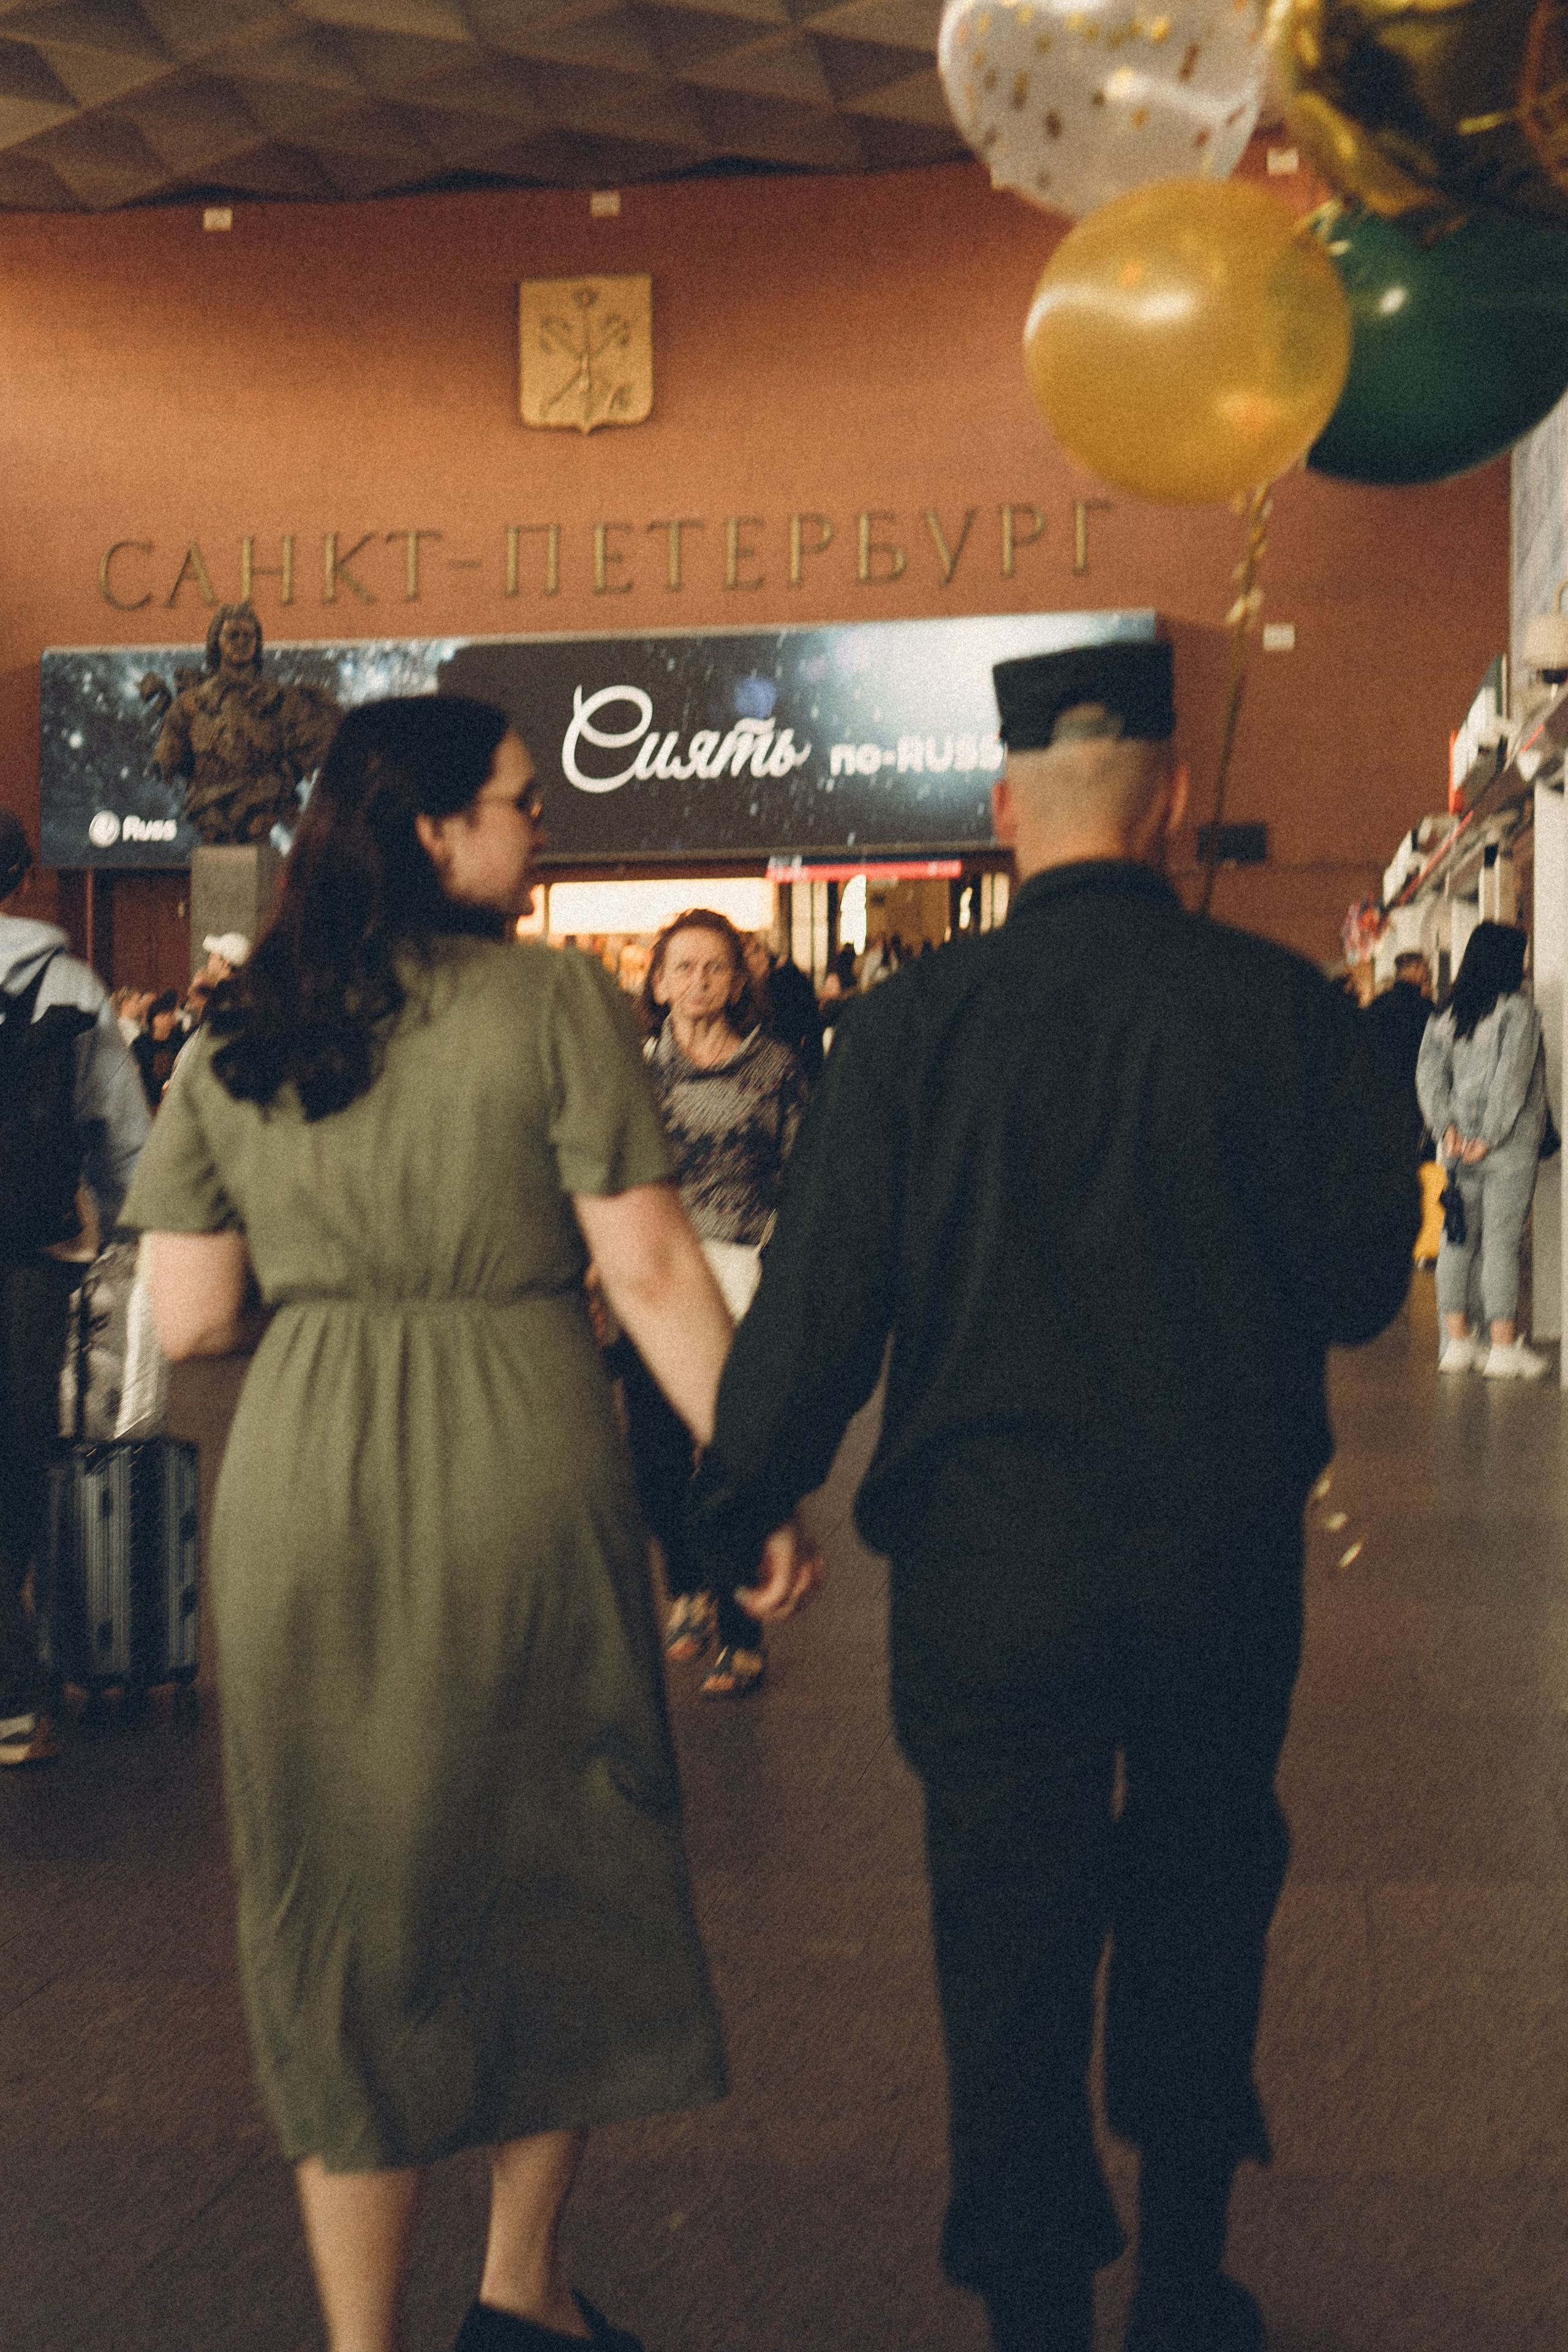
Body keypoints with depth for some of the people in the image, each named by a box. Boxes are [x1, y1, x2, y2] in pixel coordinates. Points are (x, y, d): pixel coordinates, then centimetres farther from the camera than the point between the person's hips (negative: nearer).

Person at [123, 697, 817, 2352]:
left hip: (302, 1488, 3)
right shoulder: (552, 1001, -7)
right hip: (520, 1475, -3)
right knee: (554, 1869, 17)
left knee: (341, 1900, 14)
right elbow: (651, 1276, -11)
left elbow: (189, 1320, 3)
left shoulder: (229, 1044, 4)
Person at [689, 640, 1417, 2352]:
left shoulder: (913, 1021, -10)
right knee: (1202, 1904, 21)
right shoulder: (1284, 1004, -7)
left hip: (992, 1564, -1)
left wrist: (735, 1505, 2)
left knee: (1012, 1940, 11)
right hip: (1230, 1550, 2)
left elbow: (816, 1298, -9)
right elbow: (1364, 1282, -2)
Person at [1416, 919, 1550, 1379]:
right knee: (1502, 1241, -4)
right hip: (1510, 1148, -5)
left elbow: (1429, 1071, 1)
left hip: (1459, 1146, 5)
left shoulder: (1446, 1013, 10)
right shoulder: (1518, 1010, -7)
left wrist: (1447, 1127, -5)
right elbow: (1511, 1079, -13)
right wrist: (1490, 1137, -11)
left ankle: (1457, 1340, 12)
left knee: (1458, 1239, 10)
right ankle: (1504, 1347, -2)